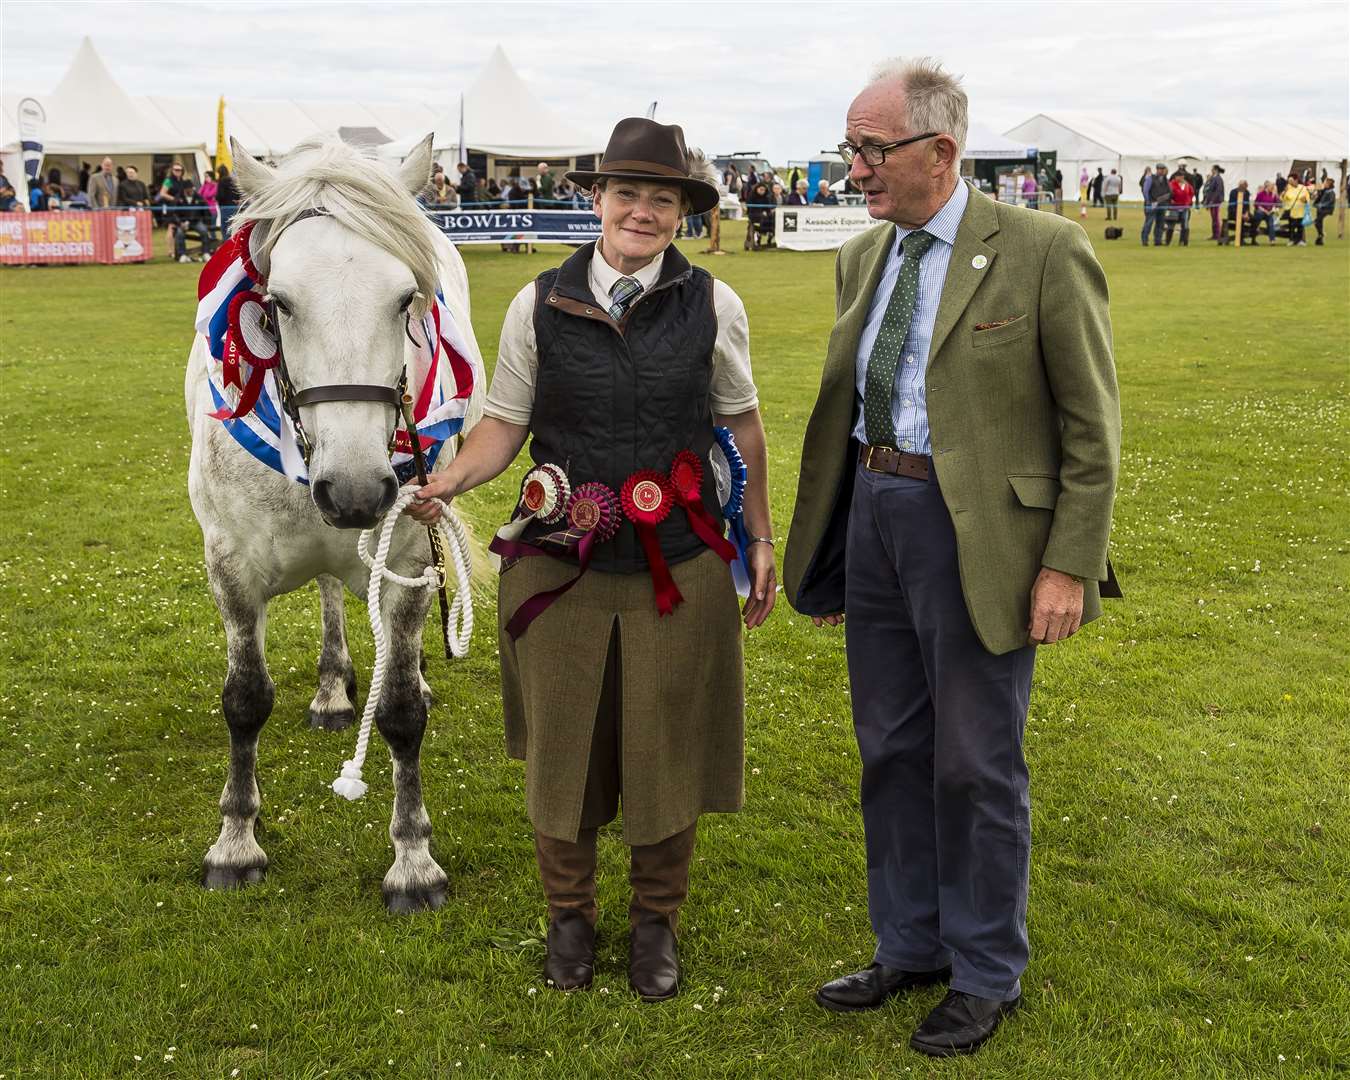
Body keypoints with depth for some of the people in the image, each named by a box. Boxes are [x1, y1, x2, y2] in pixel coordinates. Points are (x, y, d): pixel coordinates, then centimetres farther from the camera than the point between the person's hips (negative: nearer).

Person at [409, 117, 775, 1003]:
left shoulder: (713, 306, -3)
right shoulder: (539, 306, -3)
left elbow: (741, 424, 5)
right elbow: (506, 423, 0)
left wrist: (760, 540, 6)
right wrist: (450, 480, -18)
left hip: (680, 565, 0)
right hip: (562, 563, 0)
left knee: (667, 746, 11)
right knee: (562, 744, 13)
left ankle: (657, 920, 32)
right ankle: (570, 914, 34)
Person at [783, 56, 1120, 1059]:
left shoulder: (1044, 251, -11)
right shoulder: (864, 256, 8)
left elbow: (1093, 425, -9)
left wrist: (1069, 564, -14)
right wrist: (828, 548, 14)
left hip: (976, 527, -6)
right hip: (875, 513, 6)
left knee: (975, 762, 5)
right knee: (892, 748, 15)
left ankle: (987, 975, 25)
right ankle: (910, 947, 34)